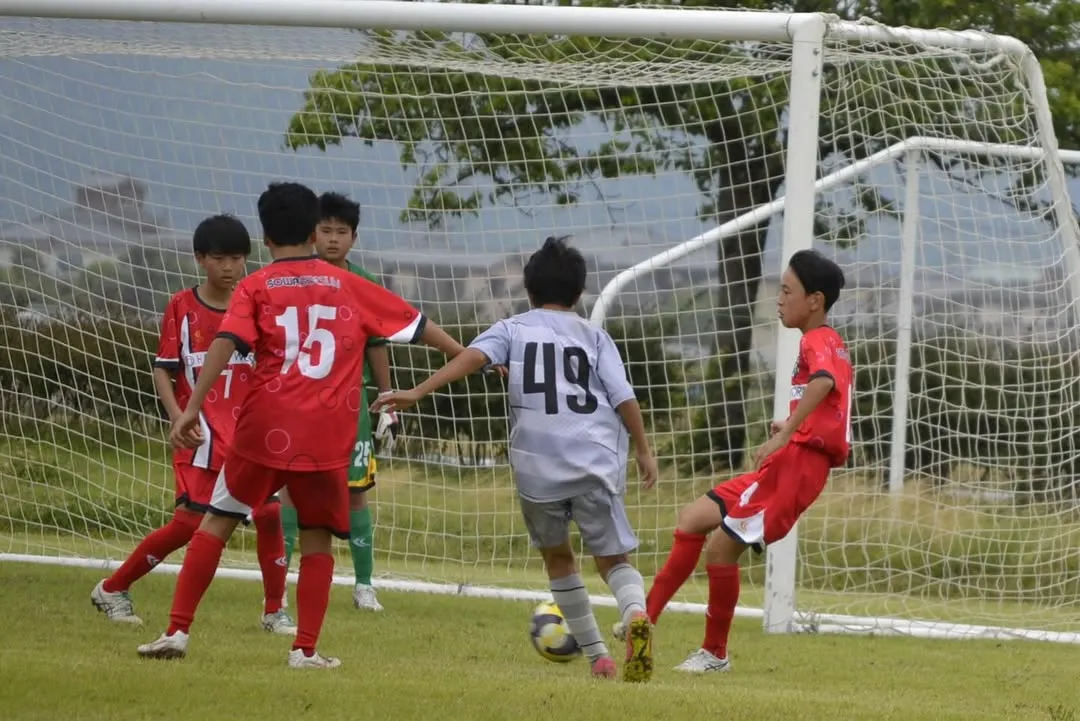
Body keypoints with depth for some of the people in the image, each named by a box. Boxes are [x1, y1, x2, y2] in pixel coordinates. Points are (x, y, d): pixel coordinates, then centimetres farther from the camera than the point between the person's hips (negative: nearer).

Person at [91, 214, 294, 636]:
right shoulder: (182, 307, -2)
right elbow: (163, 368, -1)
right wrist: (177, 415, -14)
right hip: (201, 435, -2)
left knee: (269, 514, -8)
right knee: (189, 522, -7)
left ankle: (274, 612, 6)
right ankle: (112, 589, 10)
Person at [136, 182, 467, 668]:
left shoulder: (255, 288, 5)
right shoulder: (349, 287, 12)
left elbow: (225, 344, -10)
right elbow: (416, 325, 16)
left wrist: (192, 408, -15)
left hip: (265, 427, -1)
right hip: (327, 436, 1)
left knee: (217, 522, 10)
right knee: (317, 538, 13)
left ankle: (178, 631, 5)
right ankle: (306, 649, 5)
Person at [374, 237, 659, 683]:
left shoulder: (513, 330, 12)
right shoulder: (594, 337, 15)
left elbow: (473, 357, -7)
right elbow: (624, 398, 5)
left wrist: (418, 392, -15)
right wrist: (643, 451, 15)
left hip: (537, 467, 0)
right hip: (596, 462, 0)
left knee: (557, 557, 23)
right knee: (613, 559, 6)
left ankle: (597, 656, 22)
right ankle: (635, 614, -29)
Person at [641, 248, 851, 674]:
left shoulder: (819, 342, -10)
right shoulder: (824, 344, 21)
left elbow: (823, 382, -32)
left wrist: (785, 435, -36)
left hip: (799, 463, -11)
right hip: (785, 464, 11)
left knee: (721, 546, -10)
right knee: (693, 519, 9)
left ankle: (715, 653, 4)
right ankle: (645, 620, 10)